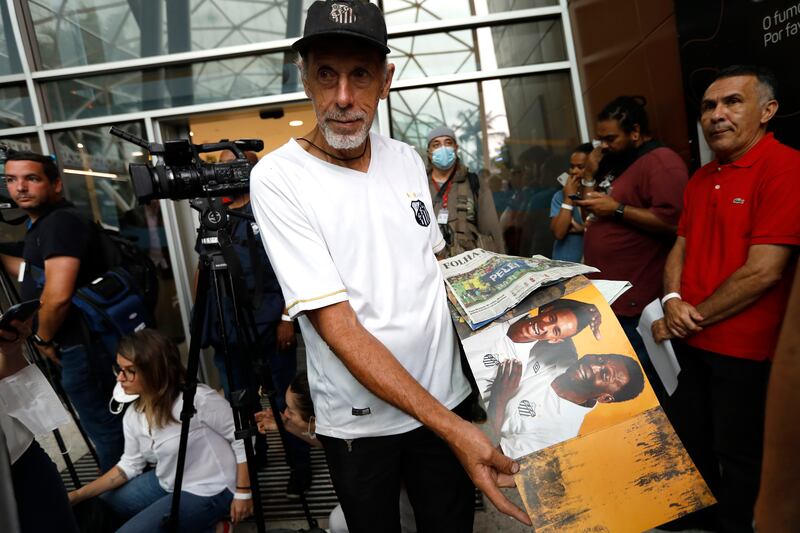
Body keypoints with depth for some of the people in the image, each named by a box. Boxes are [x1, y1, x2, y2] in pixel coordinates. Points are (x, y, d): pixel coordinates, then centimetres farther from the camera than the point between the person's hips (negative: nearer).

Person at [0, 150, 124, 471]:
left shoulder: (61, 221, -18)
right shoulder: (43, 223, 14)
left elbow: (58, 295, -27)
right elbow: (37, 273, 31)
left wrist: (43, 339, -11)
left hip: (83, 346, -11)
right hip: (81, 343, 11)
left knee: (105, 428, 3)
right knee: (112, 423, 20)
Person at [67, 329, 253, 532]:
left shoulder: (198, 399, -28)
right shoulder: (133, 416, -3)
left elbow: (243, 438, -20)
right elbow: (129, 465, 9)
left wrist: (243, 493, -16)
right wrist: (78, 496, -1)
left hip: (208, 492, -8)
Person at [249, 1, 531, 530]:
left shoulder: (407, 159, -1)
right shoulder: (277, 178, -18)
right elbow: (337, 326, -23)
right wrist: (449, 426, -26)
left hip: (446, 394, 4)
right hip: (359, 421, -3)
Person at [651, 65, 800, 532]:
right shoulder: (701, 179, 8)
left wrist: (692, 316, -13)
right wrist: (673, 301, -7)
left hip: (744, 348, -8)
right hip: (691, 339, 8)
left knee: (738, 452, 12)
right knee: (690, 435, 23)